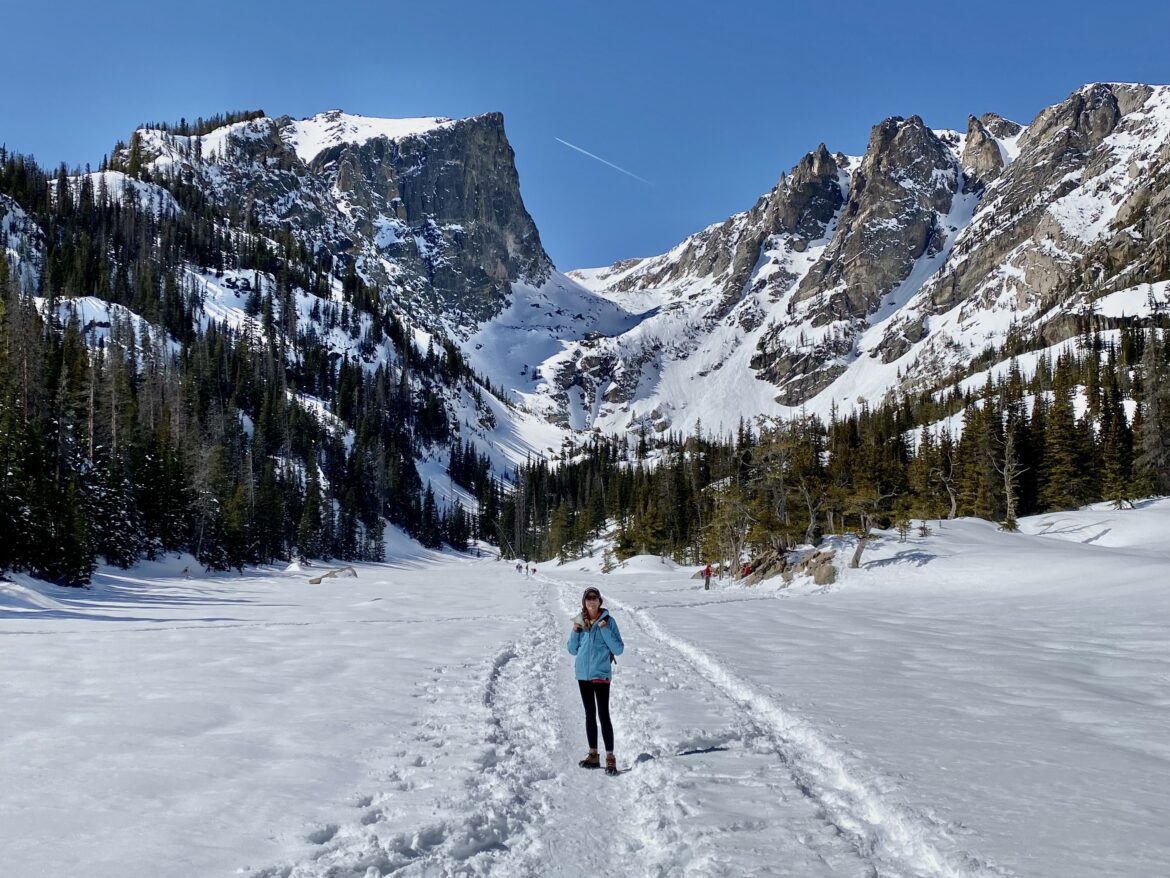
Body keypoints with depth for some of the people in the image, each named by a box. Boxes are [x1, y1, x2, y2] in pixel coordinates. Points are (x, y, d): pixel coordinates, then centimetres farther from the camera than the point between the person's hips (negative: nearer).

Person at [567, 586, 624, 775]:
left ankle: (610, 757, -5)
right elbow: (572, 650, 10)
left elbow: (618, 649, -10)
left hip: (601, 674, -5)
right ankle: (593, 754, 21)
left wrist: (605, 630, -20)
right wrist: (575, 631, -5)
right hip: (583, 674, 5)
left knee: (603, 715, -8)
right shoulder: (580, 621, 6)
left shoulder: (608, 621, -6)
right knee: (590, 715, 13)